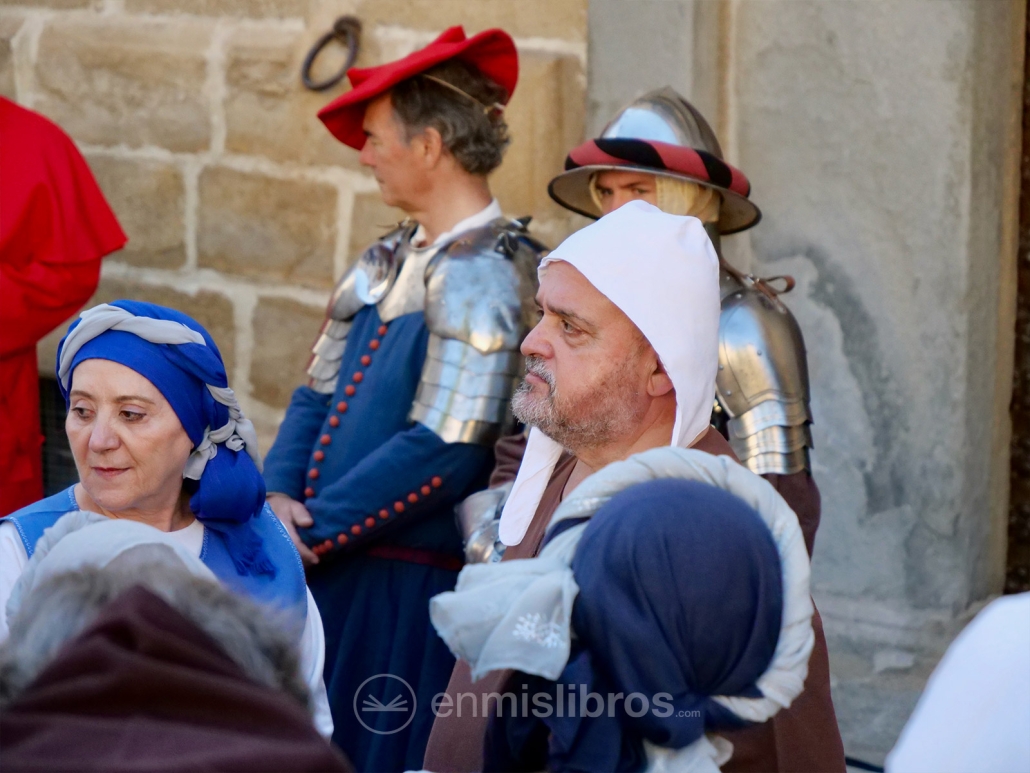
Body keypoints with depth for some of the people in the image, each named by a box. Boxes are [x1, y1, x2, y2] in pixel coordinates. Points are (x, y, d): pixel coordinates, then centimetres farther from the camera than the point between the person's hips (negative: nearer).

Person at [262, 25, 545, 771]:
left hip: (409, 592, -8)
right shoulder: (390, 262, 12)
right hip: (332, 572, 8)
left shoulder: (489, 276, -16)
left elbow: (444, 453, -21)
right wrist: (279, 498, -4)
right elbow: (318, 395, 14)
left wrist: (312, 531, -15)